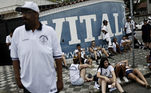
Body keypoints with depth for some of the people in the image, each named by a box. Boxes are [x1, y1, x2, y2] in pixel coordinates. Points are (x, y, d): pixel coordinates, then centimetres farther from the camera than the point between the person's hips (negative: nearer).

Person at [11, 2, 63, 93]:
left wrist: (60, 79, -3)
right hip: (28, 85, 1)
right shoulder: (17, 32, -3)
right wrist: (18, 78, 4)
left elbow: (57, 56, -4)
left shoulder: (50, 31, -8)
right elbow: (15, 58, 5)